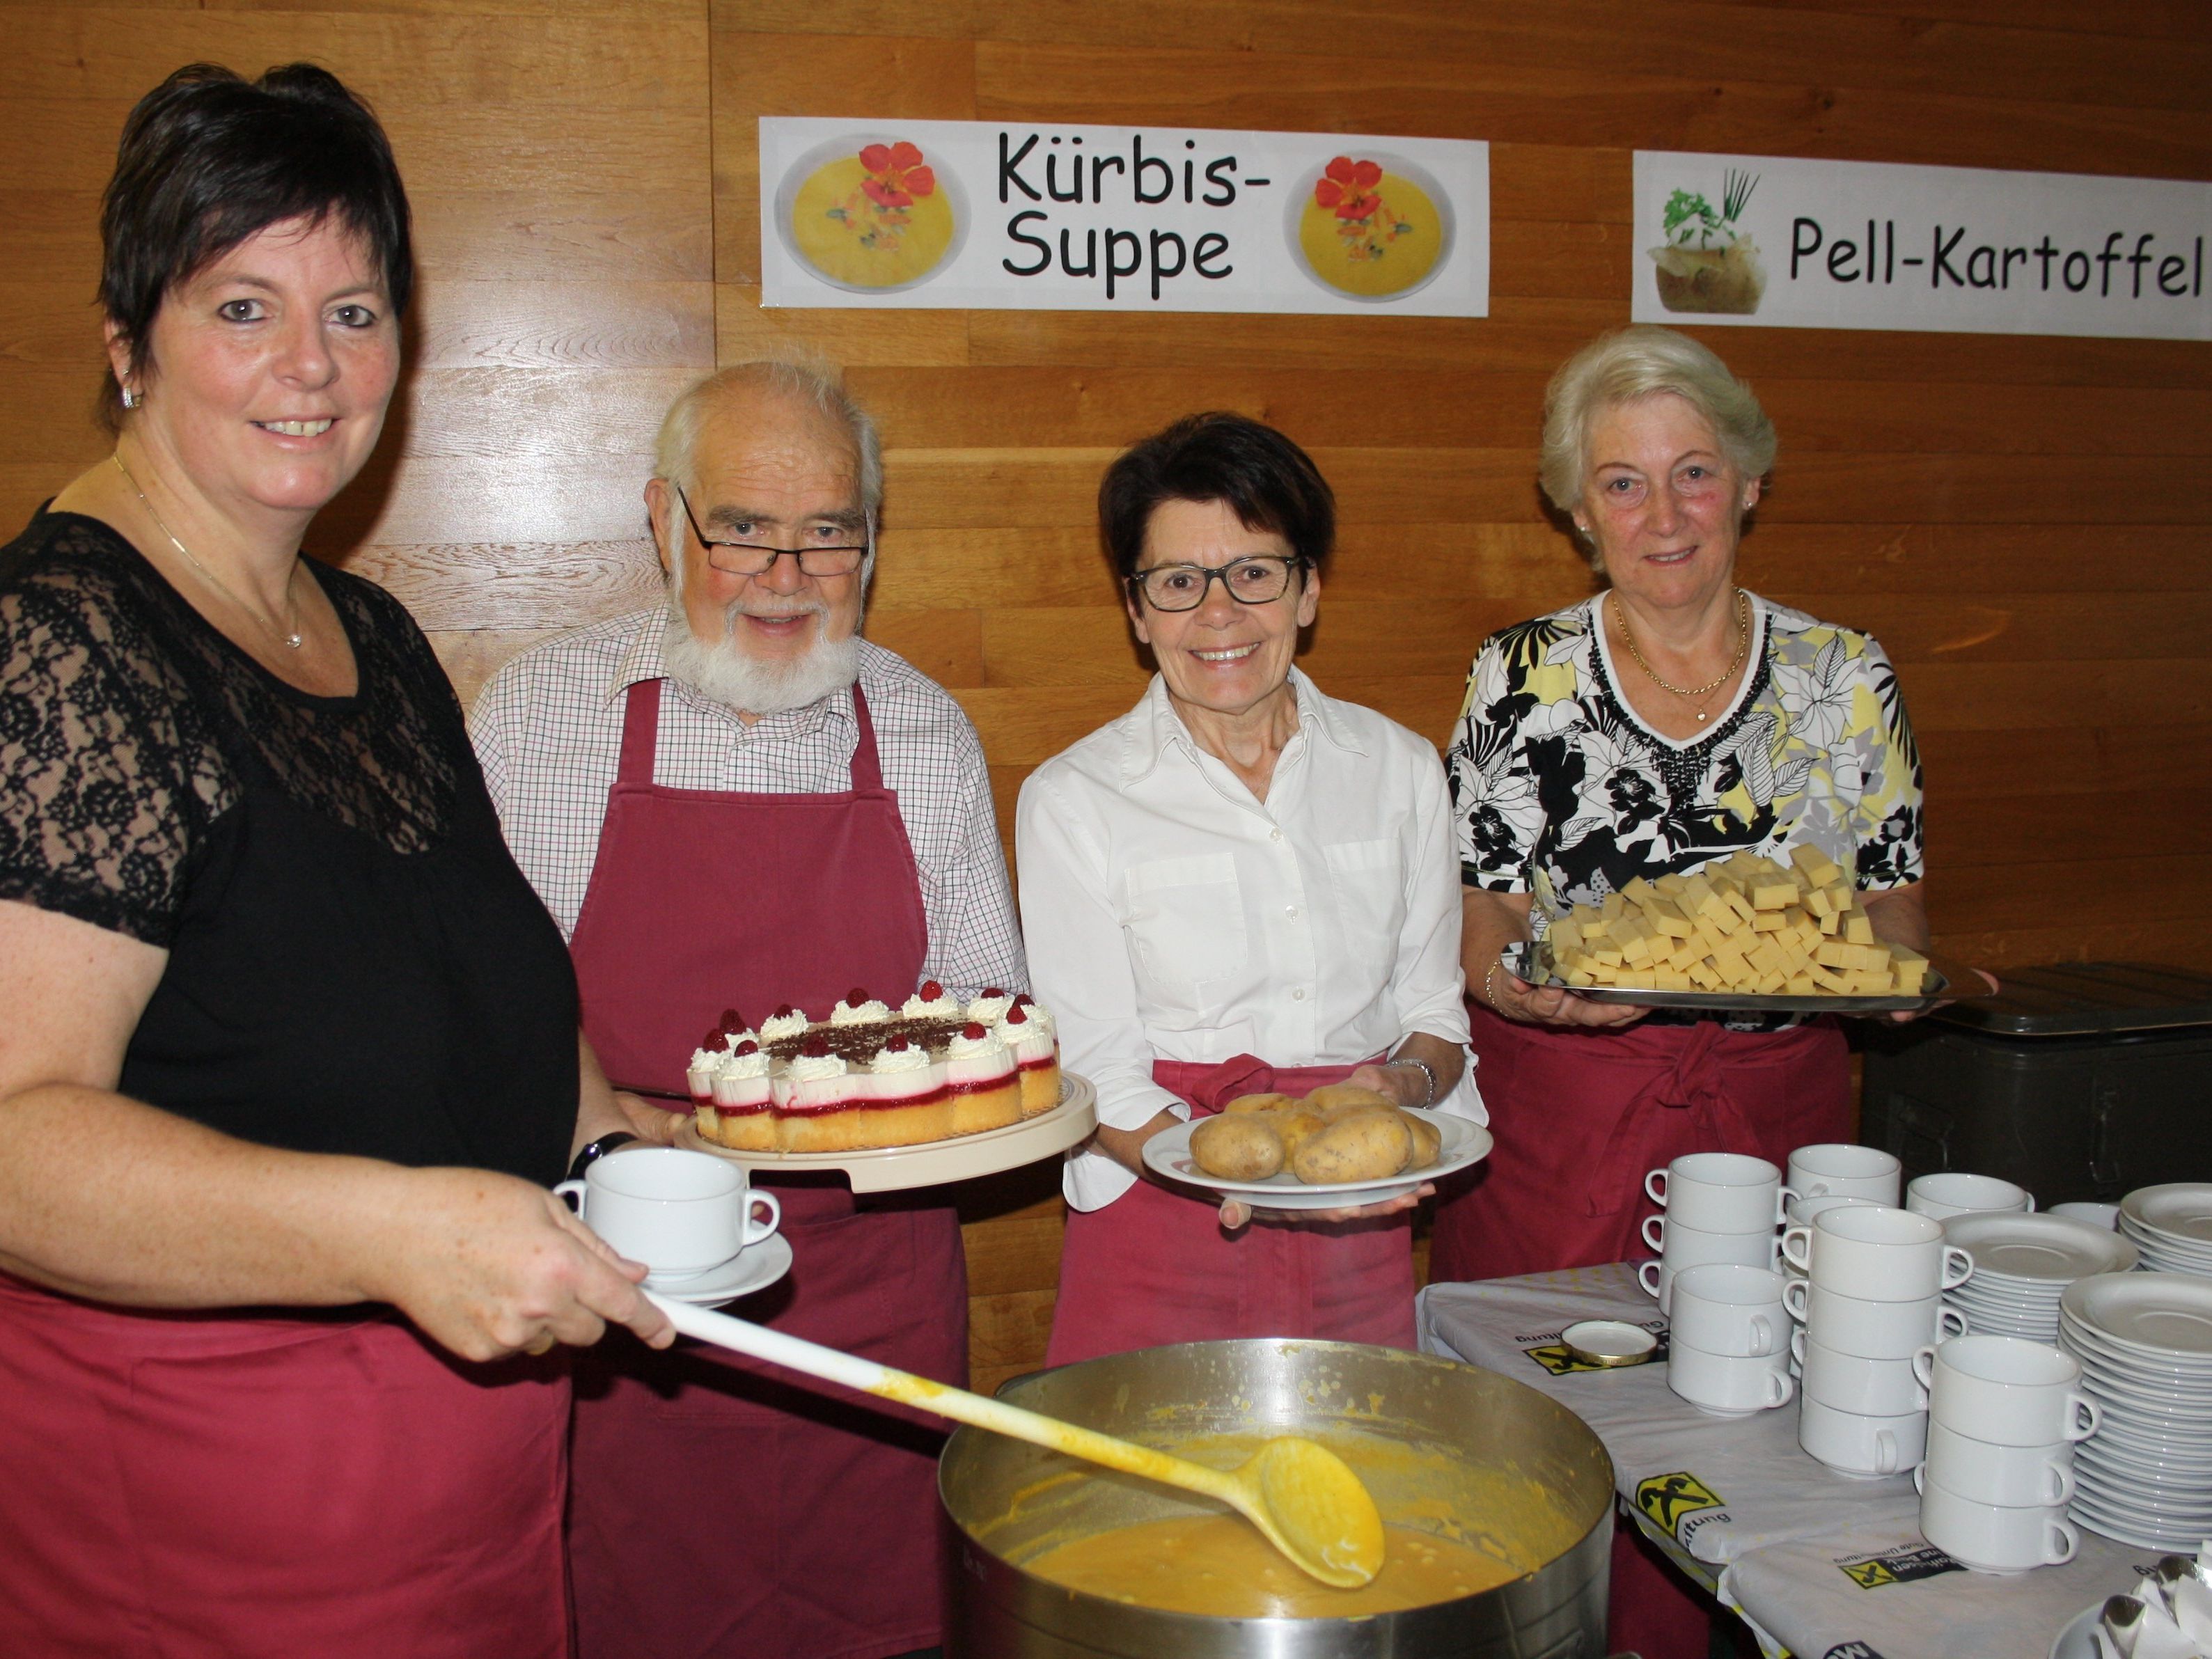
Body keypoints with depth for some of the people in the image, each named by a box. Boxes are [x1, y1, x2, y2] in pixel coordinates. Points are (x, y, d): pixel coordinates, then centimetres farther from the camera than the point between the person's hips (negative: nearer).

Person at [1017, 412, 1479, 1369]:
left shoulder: (1400, 769, 4)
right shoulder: (1072, 799, -5)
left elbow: (1434, 1008, 11)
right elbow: (1096, 1074, -7)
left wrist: (1403, 1083, -11)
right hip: (1159, 1249, -2)